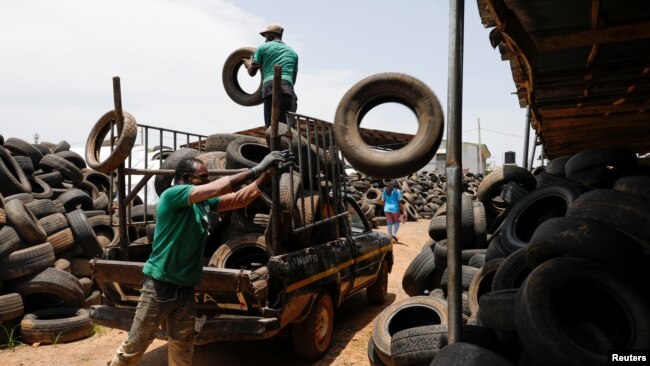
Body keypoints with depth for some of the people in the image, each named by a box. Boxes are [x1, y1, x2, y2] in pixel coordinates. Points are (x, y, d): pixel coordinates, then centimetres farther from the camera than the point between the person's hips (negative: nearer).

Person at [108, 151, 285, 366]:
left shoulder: (205, 203, 7)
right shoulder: (172, 195, -14)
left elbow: (242, 198, 4)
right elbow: (216, 188, -25)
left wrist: (267, 172, -6)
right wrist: (256, 169, -23)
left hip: (185, 288, 7)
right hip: (160, 285, -6)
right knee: (134, 346, 7)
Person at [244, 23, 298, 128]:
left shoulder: (263, 47, 17)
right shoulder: (292, 52, 28)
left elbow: (252, 72, 20)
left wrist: (248, 64, 41)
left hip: (271, 88, -3)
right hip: (289, 90, 4)